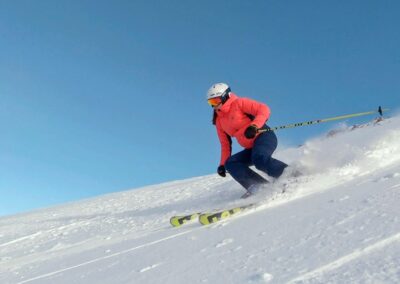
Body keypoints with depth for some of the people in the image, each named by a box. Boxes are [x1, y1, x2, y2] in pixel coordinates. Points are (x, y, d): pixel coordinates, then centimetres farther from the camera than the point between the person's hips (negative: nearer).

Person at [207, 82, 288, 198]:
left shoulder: (239, 103, 0)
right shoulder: (219, 120, 19)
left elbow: (264, 109, -12)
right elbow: (225, 144, 23)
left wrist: (254, 126, -27)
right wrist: (222, 164, 14)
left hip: (264, 137, -7)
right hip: (251, 148, 7)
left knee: (259, 159, -34)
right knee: (230, 163, -12)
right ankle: (259, 185, -23)